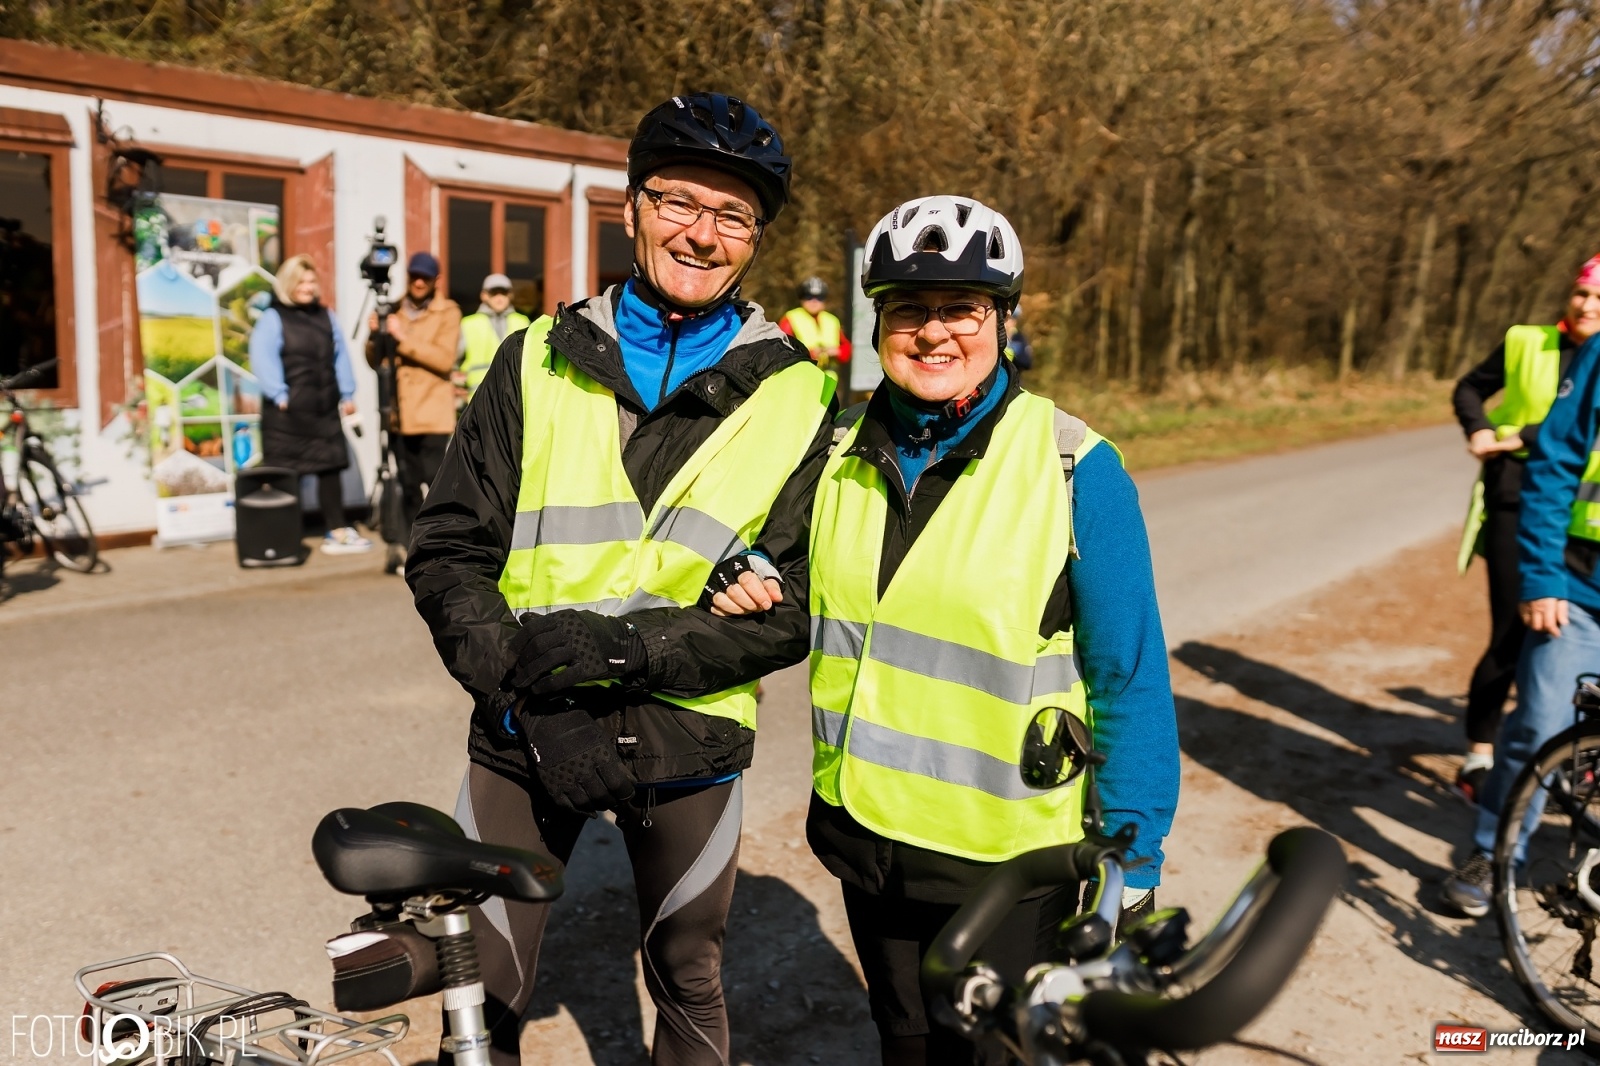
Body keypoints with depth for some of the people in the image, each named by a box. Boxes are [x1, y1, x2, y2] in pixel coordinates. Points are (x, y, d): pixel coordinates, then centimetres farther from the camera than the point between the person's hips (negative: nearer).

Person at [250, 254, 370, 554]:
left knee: (330, 468, 6)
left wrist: (347, 394, 8)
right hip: (288, 411, -5)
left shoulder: (326, 316, 14)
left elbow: (340, 357, 13)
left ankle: (337, 532, 10)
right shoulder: (272, 318, -4)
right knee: (286, 474, 0)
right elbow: (262, 360, -12)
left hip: (324, 409, 5)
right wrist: (279, 395, -18)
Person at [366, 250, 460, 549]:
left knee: (438, 481, -10)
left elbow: (445, 359, -12)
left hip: (434, 414, -4)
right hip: (401, 413, 4)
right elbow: (375, 361, 11)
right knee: (408, 485, 6)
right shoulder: (394, 311, 13)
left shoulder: (448, 312, 2)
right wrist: (374, 336, -8)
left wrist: (404, 339, -17)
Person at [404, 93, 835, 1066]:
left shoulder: (796, 397, -3)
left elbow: (797, 605, -7)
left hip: (688, 740, 0)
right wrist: (515, 678, -16)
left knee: (689, 985, 19)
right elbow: (448, 552, 0)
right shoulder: (540, 361, 0)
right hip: (526, 734, 1)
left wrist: (627, 645, -19)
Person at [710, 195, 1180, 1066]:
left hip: (1008, 858, -4)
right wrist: (746, 582, -6)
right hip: (867, 832, 5)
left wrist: (1132, 867, -11)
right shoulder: (843, 455, -1)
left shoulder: (1074, 468, -15)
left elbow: (1130, 680, -11)